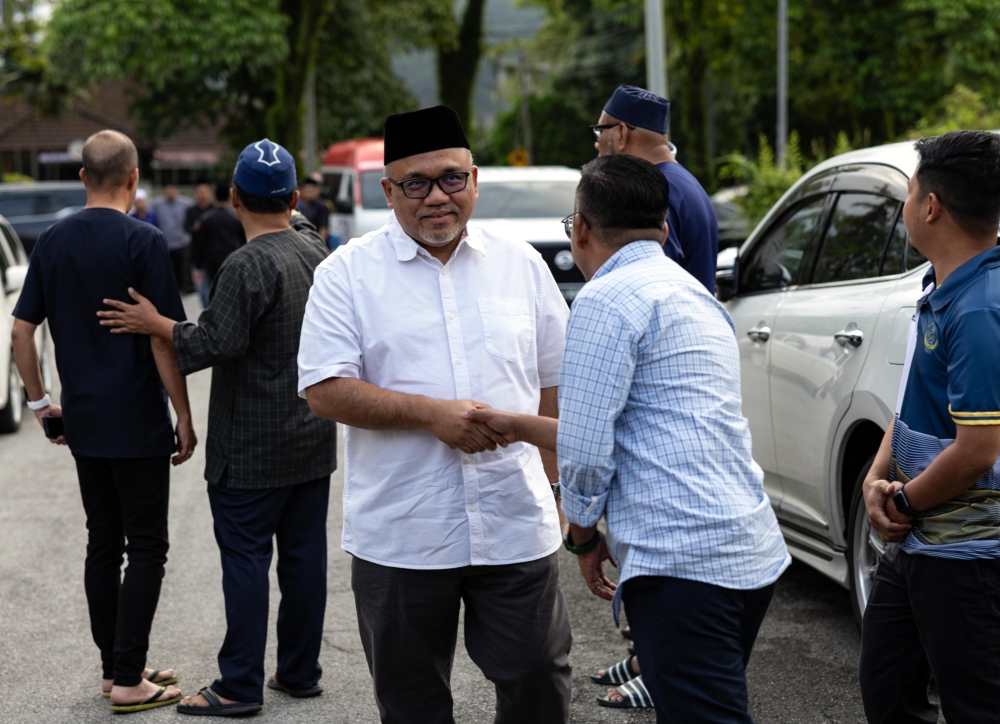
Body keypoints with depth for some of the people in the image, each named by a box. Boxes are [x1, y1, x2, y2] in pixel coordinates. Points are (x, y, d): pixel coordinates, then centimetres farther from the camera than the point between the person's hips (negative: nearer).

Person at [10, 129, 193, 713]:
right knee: (146, 547, 1)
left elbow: (22, 331, 7)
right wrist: (185, 416, -7)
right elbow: (163, 340, -15)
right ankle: (130, 680, 0)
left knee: (103, 544, 13)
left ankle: (115, 667, 20)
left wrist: (41, 401, 16)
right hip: (138, 424, -6)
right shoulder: (143, 242, -13)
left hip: (84, 423, 6)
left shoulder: (53, 242, 5)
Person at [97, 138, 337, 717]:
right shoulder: (316, 250, 6)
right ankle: (301, 671, 20)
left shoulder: (247, 266, -18)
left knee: (246, 557, -2)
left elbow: (219, 342, -22)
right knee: (305, 553, 12)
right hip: (315, 440, 8)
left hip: (253, 451, -8)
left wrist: (157, 326, -12)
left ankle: (240, 686, 2)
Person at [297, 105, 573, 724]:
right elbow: (325, 391, -8)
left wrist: (555, 490, 10)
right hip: (399, 537, -1)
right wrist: (431, 413, -17)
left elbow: (555, 386, 14)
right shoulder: (349, 273, -1)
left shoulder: (522, 264, 8)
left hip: (518, 529, 2)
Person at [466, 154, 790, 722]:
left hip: (683, 563, -10)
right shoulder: (693, 294, 21)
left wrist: (583, 536, 5)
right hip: (753, 555, 10)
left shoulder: (607, 300, -8)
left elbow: (585, 453, -12)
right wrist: (518, 427, 28)